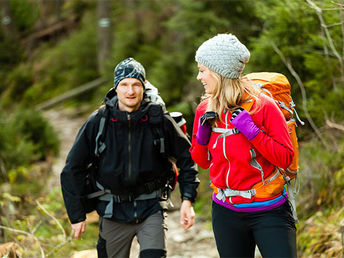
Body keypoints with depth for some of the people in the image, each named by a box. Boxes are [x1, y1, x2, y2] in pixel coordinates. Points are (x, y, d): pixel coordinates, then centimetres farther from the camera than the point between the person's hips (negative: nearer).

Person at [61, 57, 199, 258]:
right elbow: (73, 169, 1)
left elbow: (187, 157, 6)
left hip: (151, 209, -1)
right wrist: (77, 215, -1)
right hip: (114, 212, 1)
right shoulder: (98, 122, -6)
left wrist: (188, 200, -4)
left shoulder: (159, 119, -6)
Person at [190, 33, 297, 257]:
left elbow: (285, 158, -12)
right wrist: (202, 135, -6)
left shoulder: (263, 106, -10)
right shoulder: (205, 110, 3)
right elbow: (202, 162, 13)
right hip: (226, 212, 4)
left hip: (269, 212, -4)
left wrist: (251, 131, -21)